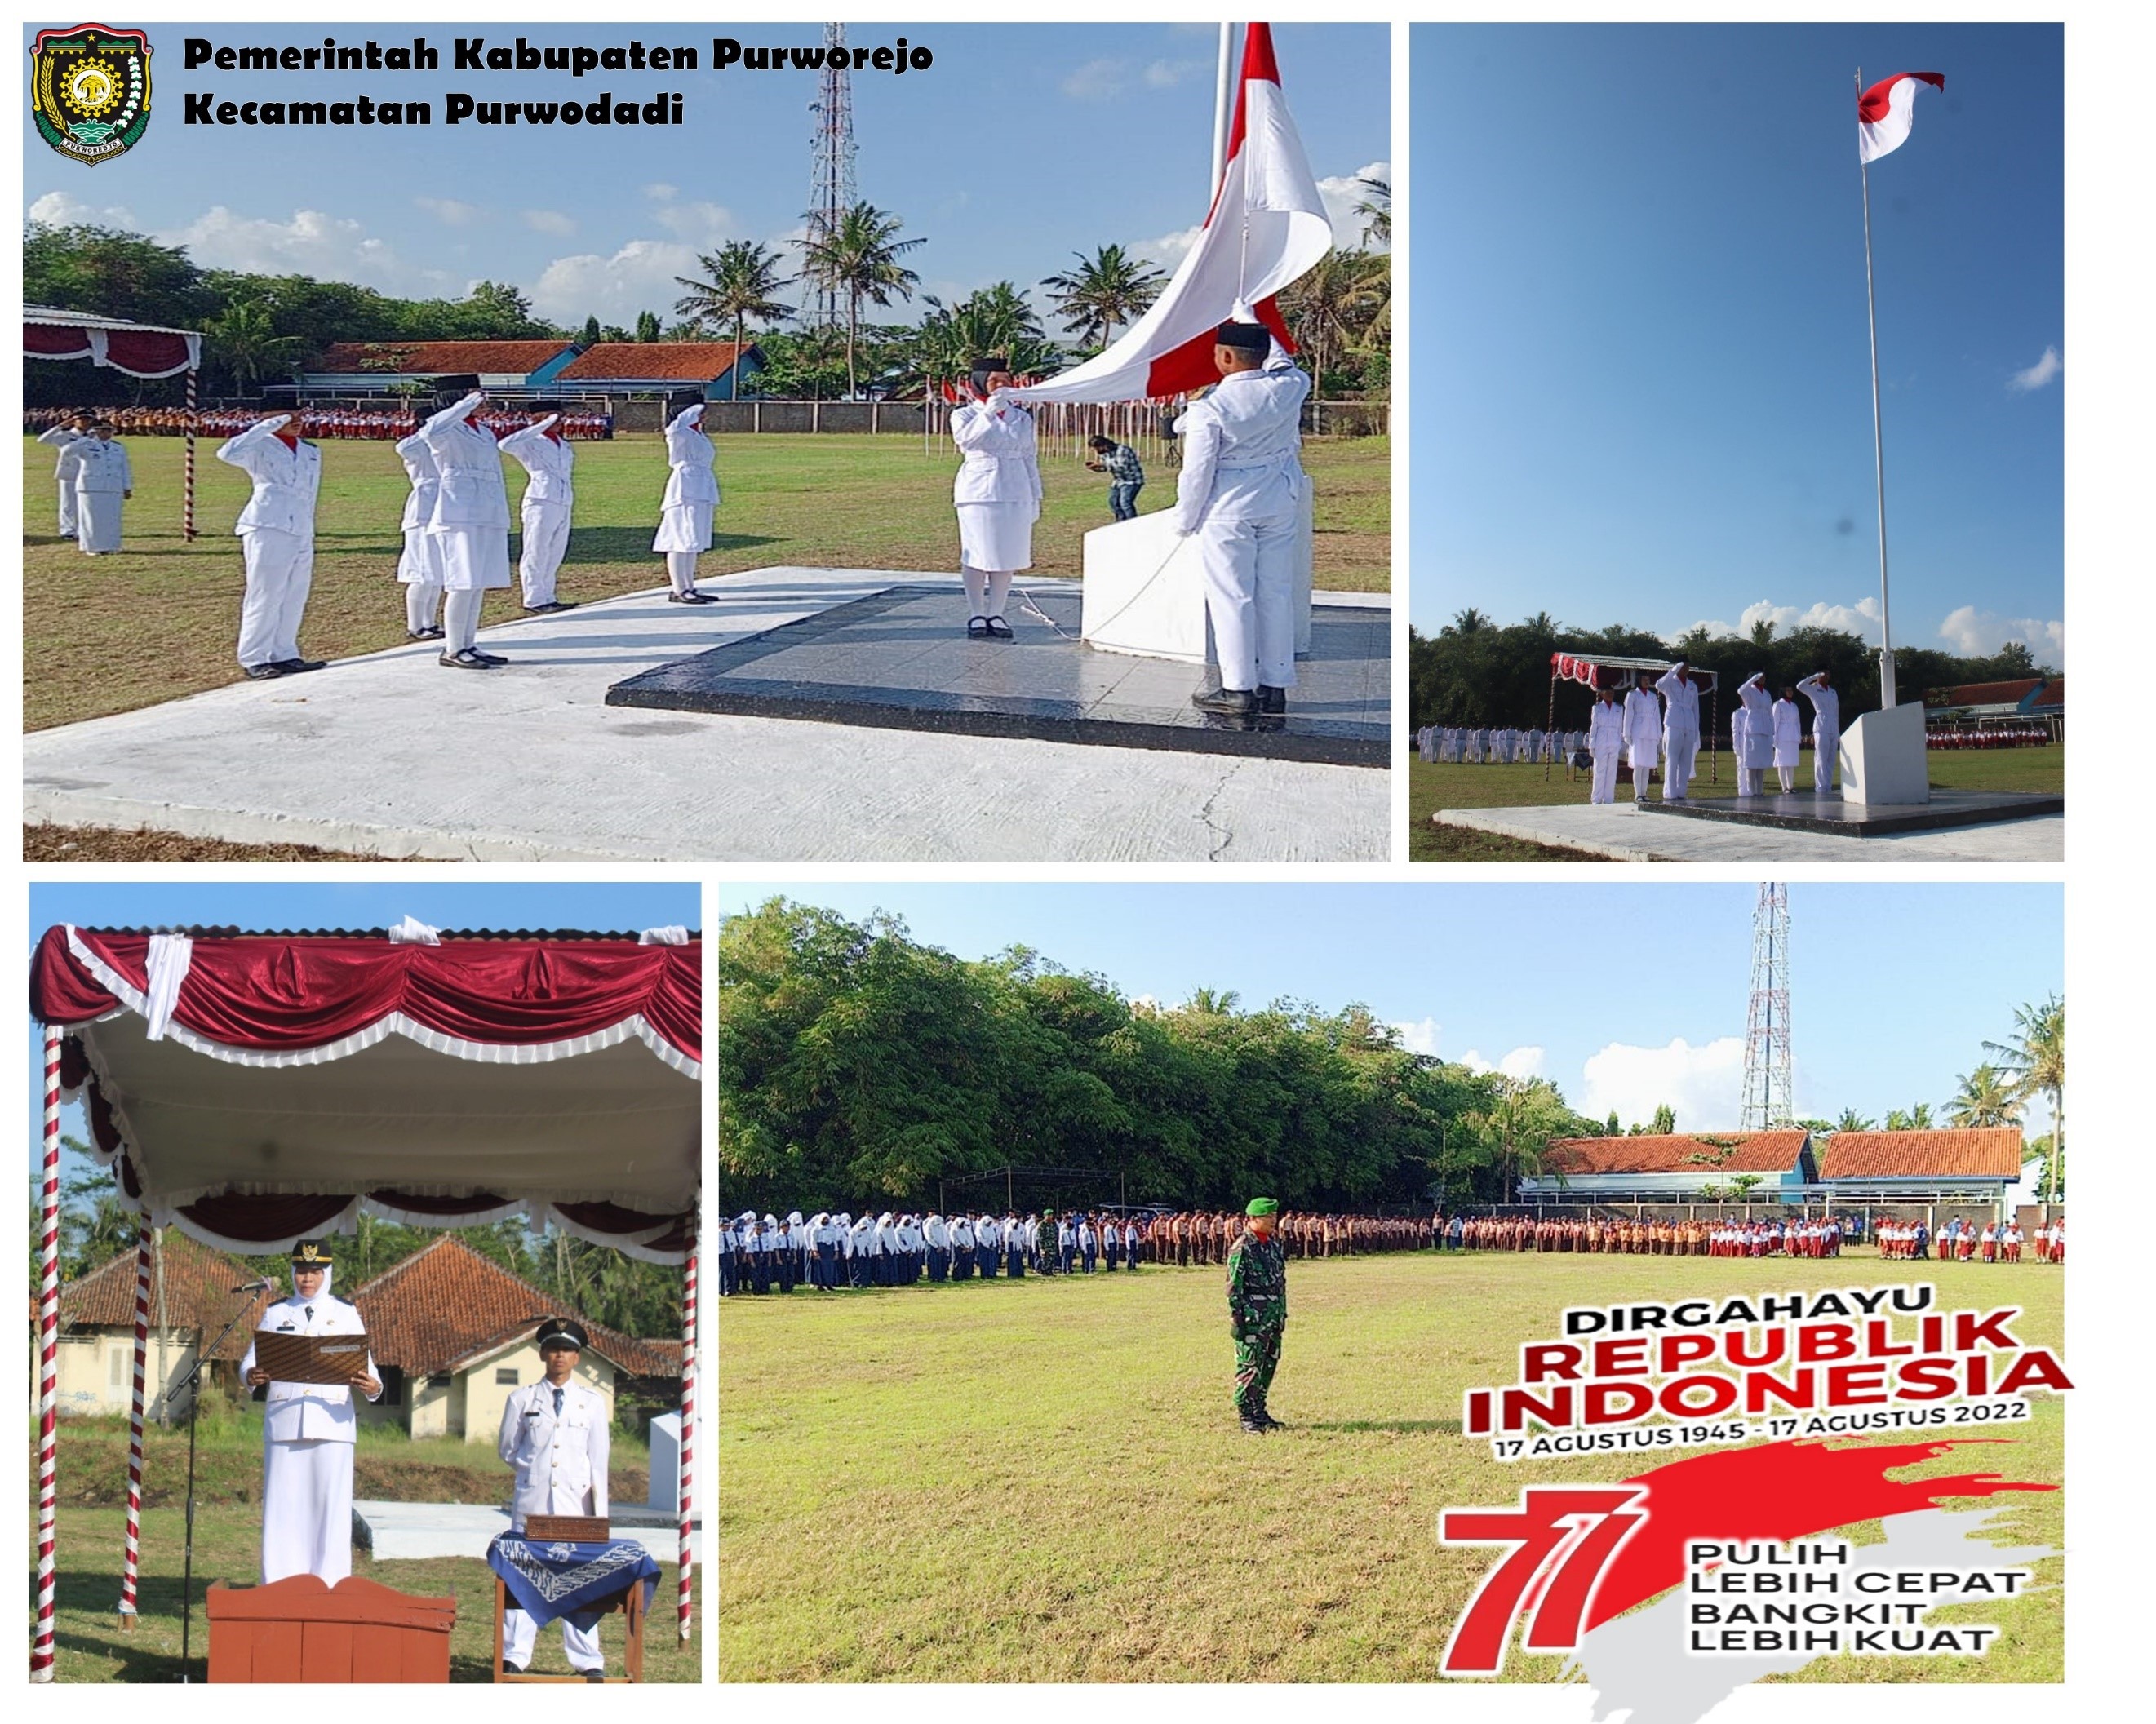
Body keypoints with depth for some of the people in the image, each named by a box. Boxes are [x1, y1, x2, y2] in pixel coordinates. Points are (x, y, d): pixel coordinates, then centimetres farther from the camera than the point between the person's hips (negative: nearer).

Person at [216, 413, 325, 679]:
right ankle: (254, 659, -2)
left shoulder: (311, 453, 19)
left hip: (302, 534, 6)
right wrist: (268, 426, -14)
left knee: (294, 598, 7)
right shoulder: (261, 447, 2)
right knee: (265, 597, -6)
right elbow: (228, 453, -17)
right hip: (267, 529, -6)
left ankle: (284, 655, 15)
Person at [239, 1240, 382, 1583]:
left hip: (332, 1423, -1)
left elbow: (365, 1366, 6)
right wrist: (251, 1375, -17)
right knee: (283, 1507, -1)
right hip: (283, 1422, 1)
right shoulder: (274, 1315, 15)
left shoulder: (346, 1316, 12)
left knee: (331, 1506, -3)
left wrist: (372, 1387, -17)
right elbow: (249, 1361, 7)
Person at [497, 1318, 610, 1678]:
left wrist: (599, 1512, 2)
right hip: (531, 1500, 0)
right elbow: (507, 1450, 15)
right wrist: (535, 1469, 5)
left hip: (576, 1502, 0)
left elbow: (598, 1459, 6)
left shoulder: (593, 1402, 8)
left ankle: (588, 1662, 3)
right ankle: (515, 1657, 7)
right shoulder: (522, 1400, 7)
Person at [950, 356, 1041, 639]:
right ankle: (976, 616, 5)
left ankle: (996, 615, 12)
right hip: (978, 492, -3)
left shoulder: (1022, 418, 14)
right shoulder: (965, 415, 4)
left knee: (1007, 556, 3)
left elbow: (1030, 458, 16)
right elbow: (965, 439, -18)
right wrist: (989, 411, -23)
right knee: (976, 556, -2)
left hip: (1014, 493, 3)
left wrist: (1035, 498, 12)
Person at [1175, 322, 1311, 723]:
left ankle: (1238, 689, 3)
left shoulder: (1209, 410, -16)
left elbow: (1196, 472, -12)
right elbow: (1284, 365, 21)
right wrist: (1256, 329, 31)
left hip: (1228, 511, -5)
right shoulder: (1289, 389, -4)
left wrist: (1184, 520, 2)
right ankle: (1275, 687, 12)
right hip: (1280, 506, 5)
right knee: (1276, 595, 9)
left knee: (1232, 598, 2)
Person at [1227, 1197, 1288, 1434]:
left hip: (1274, 1316, 8)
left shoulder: (1274, 1245, 12)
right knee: (1250, 1366, -3)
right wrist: (1237, 1318, -15)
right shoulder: (1242, 1248, -12)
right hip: (1253, 1317, -8)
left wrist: (1282, 1314, 17)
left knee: (1269, 1364, 12)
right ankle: (1247, 1416, 3)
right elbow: (1234, 1287, -13)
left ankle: (1259, 1410, 22)